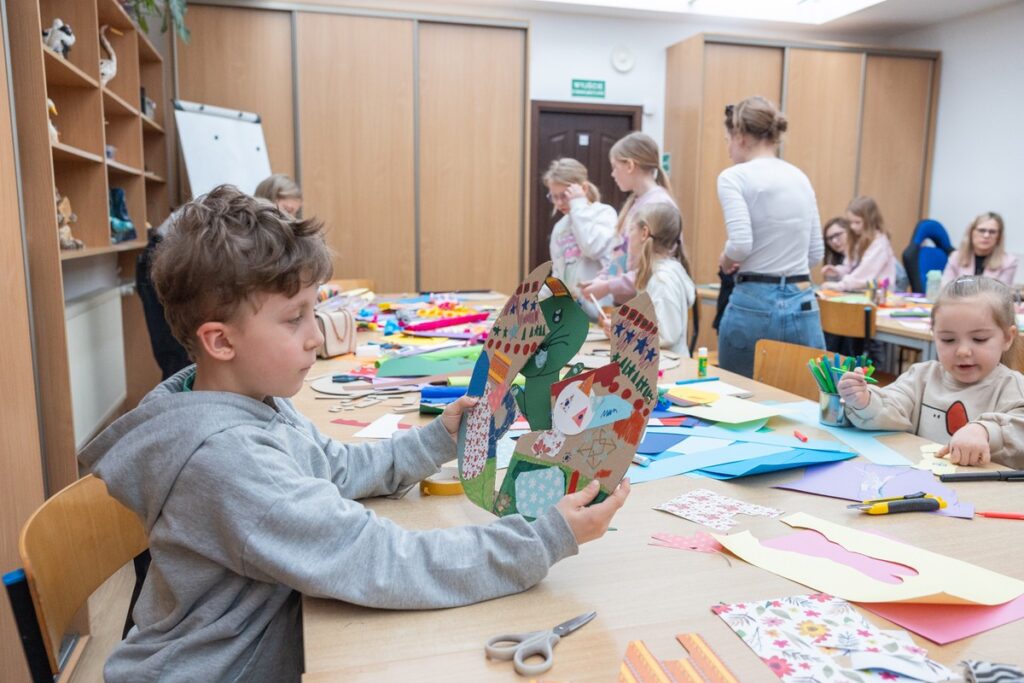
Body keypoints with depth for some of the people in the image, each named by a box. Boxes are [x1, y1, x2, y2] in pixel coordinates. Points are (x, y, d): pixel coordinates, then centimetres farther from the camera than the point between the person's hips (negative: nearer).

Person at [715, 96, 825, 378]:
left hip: (754, 306, -5)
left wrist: (726, 260, 1)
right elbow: (815, 254, 14)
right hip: (803, 307, 5)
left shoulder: (734, 177, -6)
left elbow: (741, 244, -19)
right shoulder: (800, 177, 13)